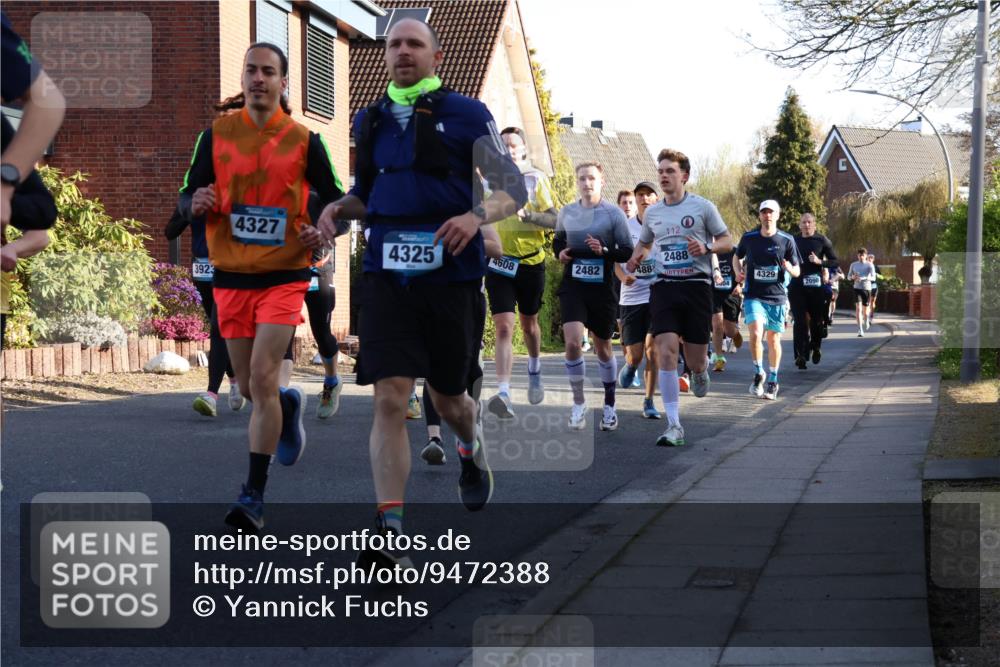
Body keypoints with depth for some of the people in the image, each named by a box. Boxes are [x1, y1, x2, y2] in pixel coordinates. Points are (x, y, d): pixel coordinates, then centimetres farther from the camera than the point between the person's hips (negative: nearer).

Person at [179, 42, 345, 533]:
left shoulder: (304, 140, -2)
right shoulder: (217, 133, 3)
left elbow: (335, 198, 6)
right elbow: (187, 197, 7)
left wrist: (322, 231, -14)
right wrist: (196, 204, -17)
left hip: (284, 275, -3)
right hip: (231, 276, 3)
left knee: (262, 378, -13)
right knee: (247, 386, 9)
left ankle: (254, 496, -7)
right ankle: (289, 406, 46)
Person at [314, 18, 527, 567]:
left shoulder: (466, 115, 0)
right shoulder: (369, 121, 12)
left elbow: (514, 188, 1)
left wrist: (477, 215, -19)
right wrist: (338, 208, 2)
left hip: (450, 274, -2)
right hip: (386, 275, 2)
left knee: (447, 398, 12)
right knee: (390, 398, -11)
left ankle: (472, 450, 49)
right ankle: (389, 530, -12)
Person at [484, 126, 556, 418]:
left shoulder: (535, 179, -1)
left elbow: (554, 220, -8)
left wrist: (528, 215, -23)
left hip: (531, 263, 0)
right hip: (499, 264, 0)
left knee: (529, 323, 18)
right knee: (504, 329, -13)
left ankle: (535, 372, 46)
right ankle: (504, 394, -23)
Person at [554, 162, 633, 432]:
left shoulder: (613, 214, -5)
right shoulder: (567, 212, 5)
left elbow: (628, 252, -5)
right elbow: (558, 240, 22)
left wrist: (604, 251, -22)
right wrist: (560, 252, 0)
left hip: (602, 288, -1)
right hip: (572, 286, 1)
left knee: (603, 348, 11)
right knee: (573, 342, -17)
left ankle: (609, 405, 30)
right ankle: (578, 402, 1)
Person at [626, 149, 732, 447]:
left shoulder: (702, 207, 1)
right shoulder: (652, 212, 12)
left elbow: (727, 241, 6)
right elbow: (644, 243, 28)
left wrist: (706, 247, -15)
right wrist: (636, 258, 6)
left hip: (696, 285, -2)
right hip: (663, 286, 2)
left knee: (694, 360, 0)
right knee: (666, 351, -14)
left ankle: (700, 371, 41)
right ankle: (674, 426, -13)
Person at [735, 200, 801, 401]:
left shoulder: (787, 240, 0)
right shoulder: (748, 238, 1)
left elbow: (797, 271, 4)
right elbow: (737, 257, 20)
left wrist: (789, 268, -19)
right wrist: (739, 270, -1)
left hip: (777, 297, 1)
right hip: (754, 296, -1)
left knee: (773, 339, 7)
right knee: (756, 333, -19)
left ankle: (772, 381, 23)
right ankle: (758, 373, 2)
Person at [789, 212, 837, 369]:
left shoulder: (822, 241, 3)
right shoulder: (793, 240, 9)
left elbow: (834, 261, 3)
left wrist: (820, 262, -13)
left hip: (816, 285, -1)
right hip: (797, 286, 1)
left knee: (817, 319, 7)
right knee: (800, 321, -7)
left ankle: (816, 347, 33)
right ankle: (800, 355, -6)